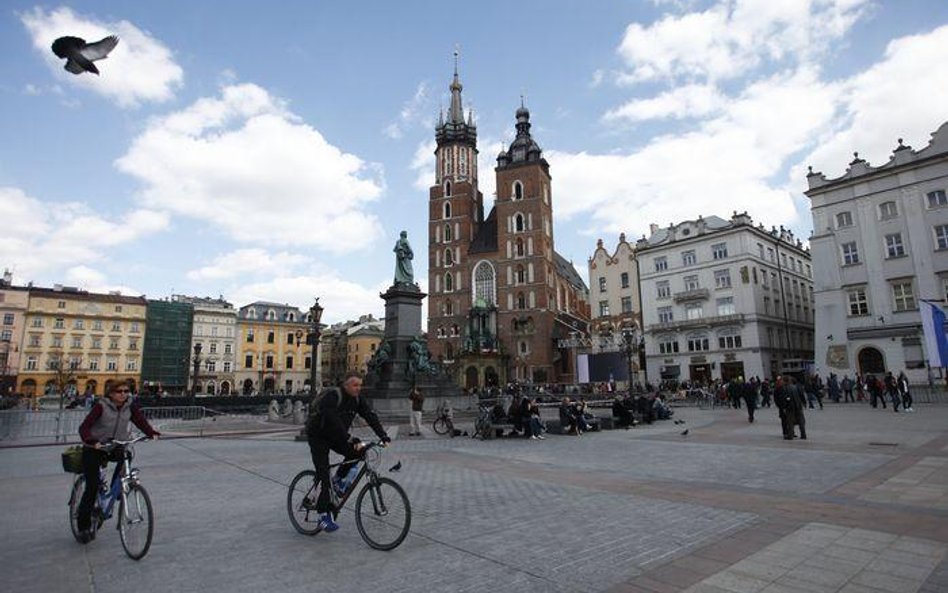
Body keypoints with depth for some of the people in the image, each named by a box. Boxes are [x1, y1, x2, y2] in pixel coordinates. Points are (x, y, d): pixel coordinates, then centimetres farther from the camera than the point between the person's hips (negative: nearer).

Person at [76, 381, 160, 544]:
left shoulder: (130, 406, -5)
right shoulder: (101, 406, -15)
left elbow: (140, 420, -7)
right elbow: (84, 427, -19)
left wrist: (152, 433, -26)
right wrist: (92, 441, -37)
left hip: (115, 447, 3)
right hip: (94, 449, -3)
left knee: (126, 457, -29)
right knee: (92, 487, -6)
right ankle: (84, 527, 11)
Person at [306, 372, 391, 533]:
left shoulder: (357, 400, -7)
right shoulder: (331, 396, -28)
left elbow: (371, 416, -15)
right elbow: (334, 422, -39)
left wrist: (383, 435, -27)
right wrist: (350, 439, -46)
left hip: (335, 436, 6)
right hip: (318, 436, -6)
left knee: (357, 451, -16)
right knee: (323, 475, -12)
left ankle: (338, 479, 6)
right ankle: (324, 516, -4)